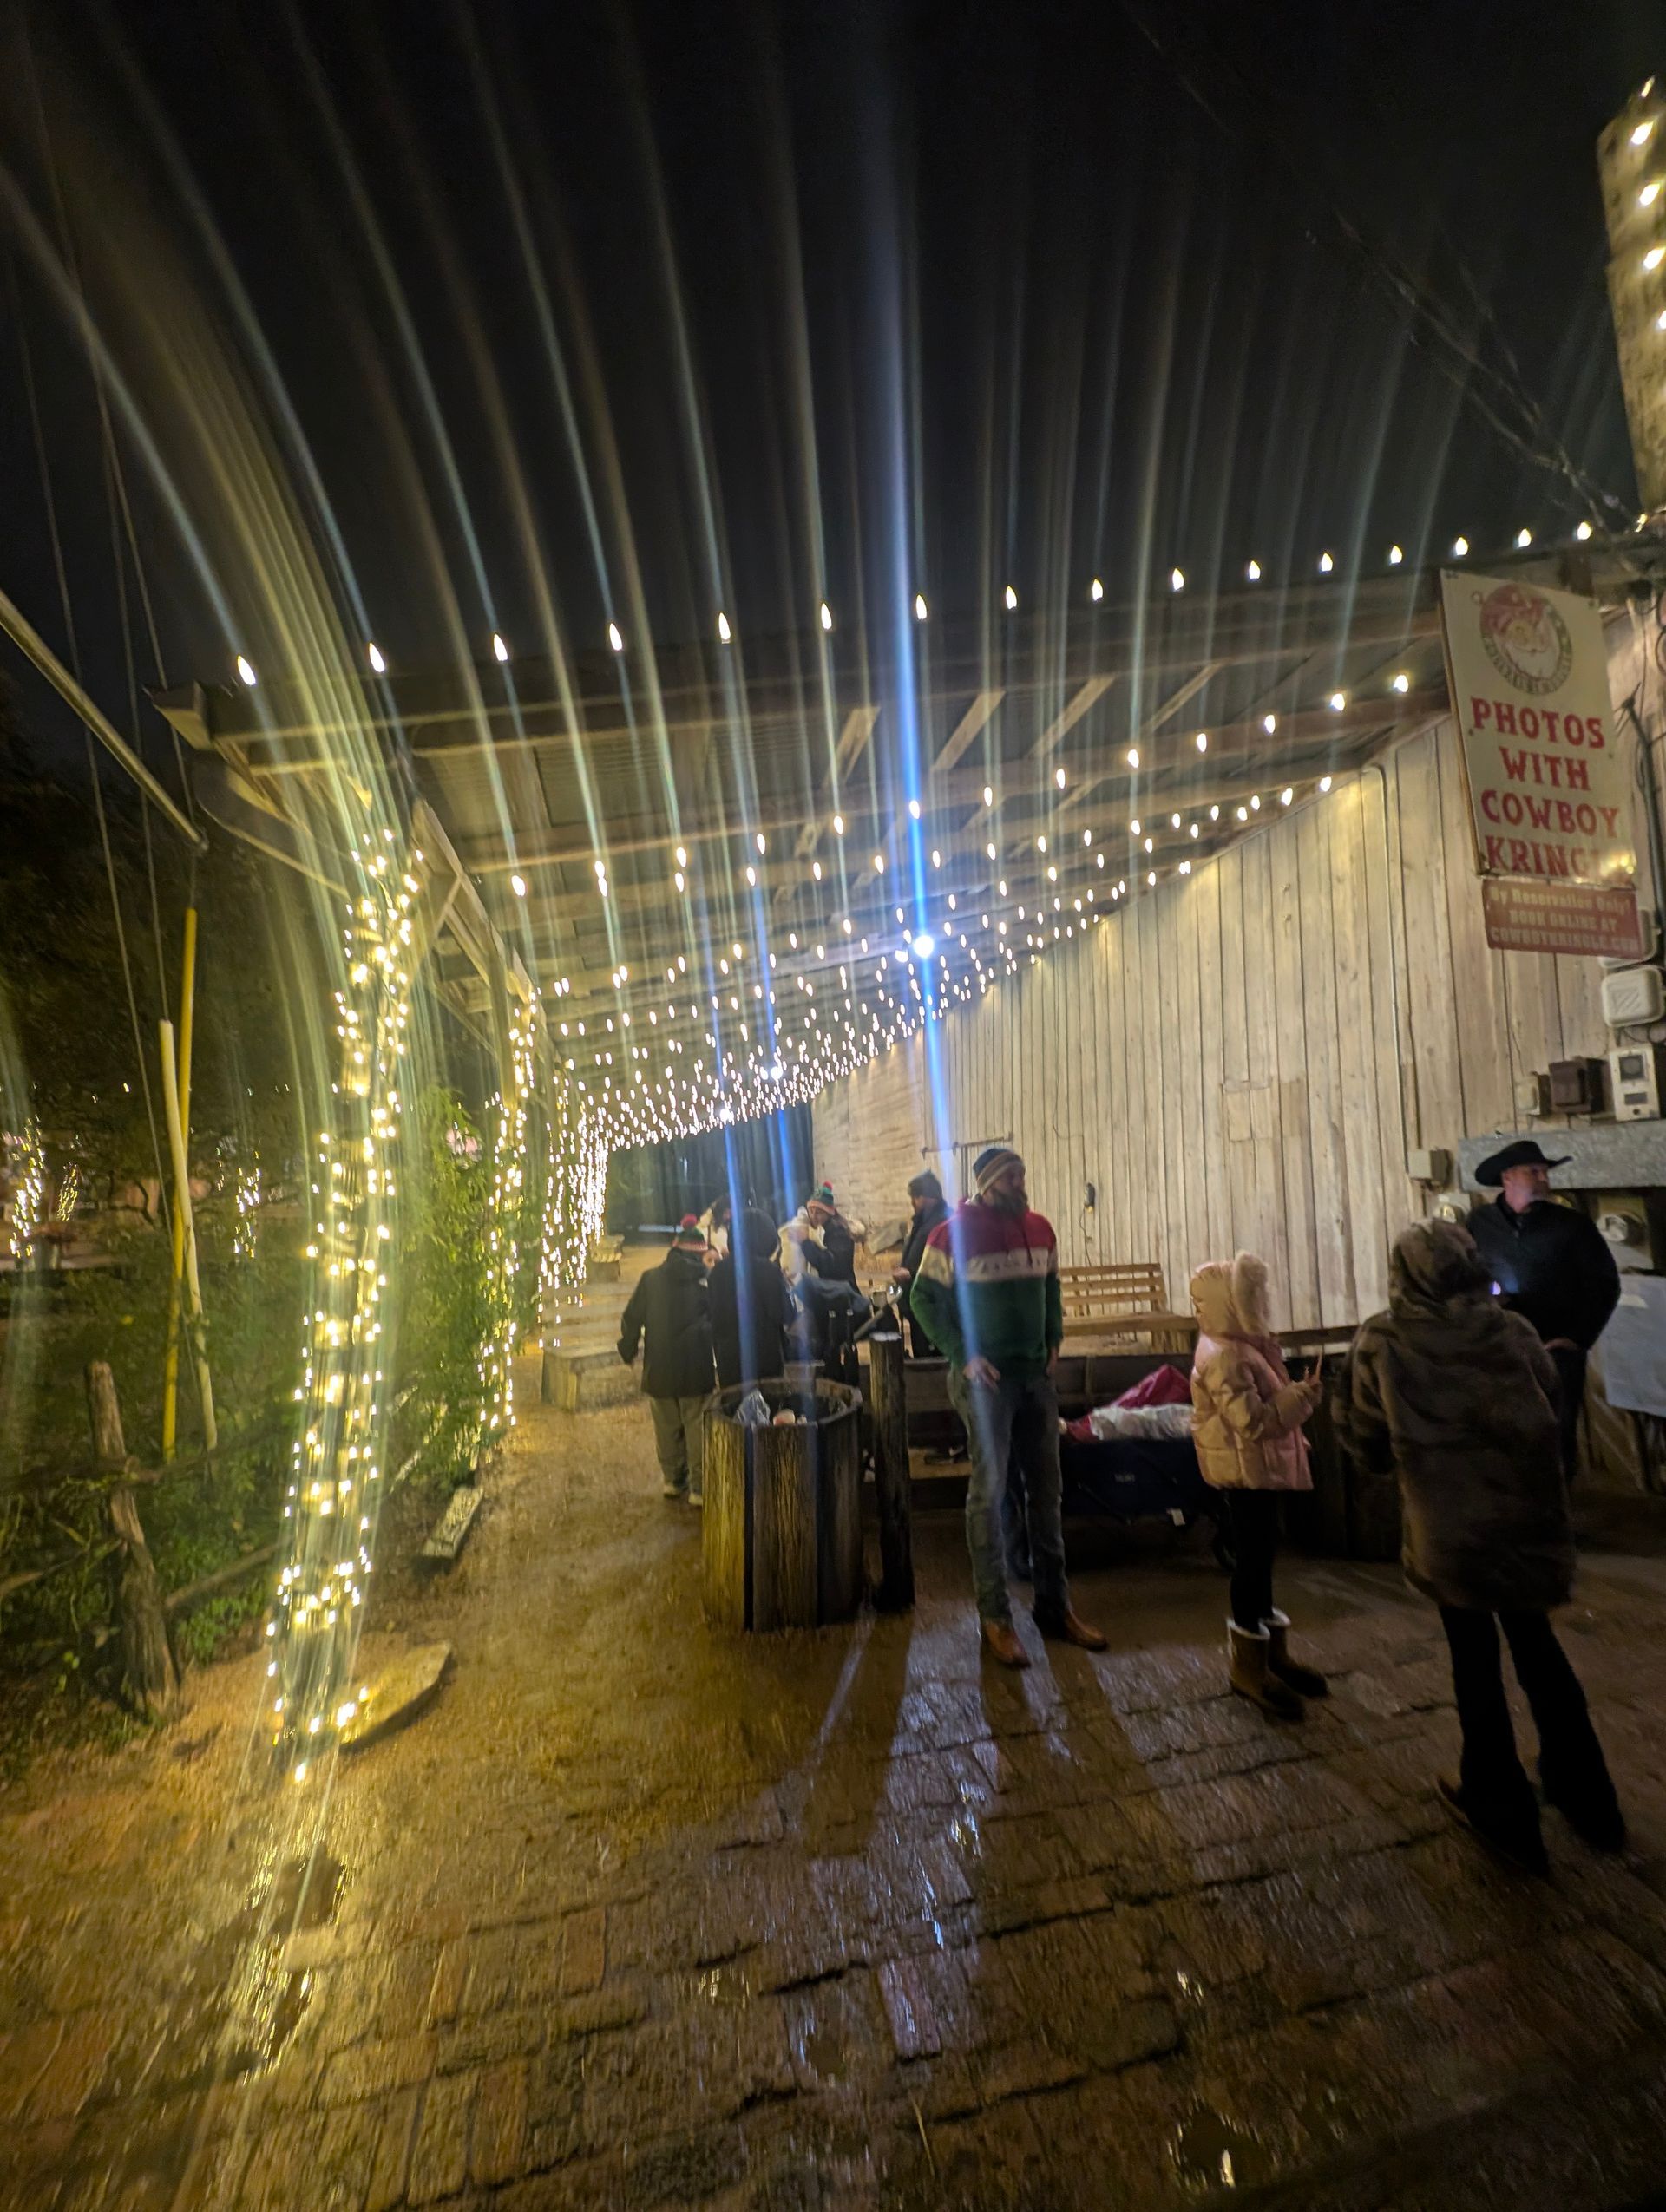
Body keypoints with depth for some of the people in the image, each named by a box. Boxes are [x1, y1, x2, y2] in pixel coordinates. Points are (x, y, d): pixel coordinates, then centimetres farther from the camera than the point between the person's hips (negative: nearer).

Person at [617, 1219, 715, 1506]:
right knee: (698, 1428, 5)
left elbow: (632, 1318, 4)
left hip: (659, 1370, 3)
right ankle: (699, 1487, 8)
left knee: (667, 1428, 17)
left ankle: (672, 1480, 29)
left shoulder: (651, 1278, -1)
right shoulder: (706, 1279, -9)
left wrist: (627, 1351, 18)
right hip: (696, 1369, -3)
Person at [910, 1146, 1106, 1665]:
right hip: (985, 1377, -6)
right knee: (989, 1490, 0)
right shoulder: (955, 1233, -14)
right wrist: (962, 1356, -13)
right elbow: (923, 1298, -9)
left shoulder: (1040, 1230, 4)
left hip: (1037, 1374, 6)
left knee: (1046, 1488, 13)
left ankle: (1055, 1605, 28)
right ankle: (995, 1616, 14)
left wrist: (1055, 1342, 6)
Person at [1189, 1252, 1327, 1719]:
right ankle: (1248, 1664, 15)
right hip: (1244, 1469, -10)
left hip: (1261, 1467, 10)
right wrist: (1303, 1396, -24)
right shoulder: (1223, 1357, -25)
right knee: (1252, 1555, 0)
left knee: (1261, 1553, 19)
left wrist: (1295, 1417, 22)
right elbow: (1253, 1421, -30)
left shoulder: (1243, 1345, 8)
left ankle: (1272, 1651, 34)